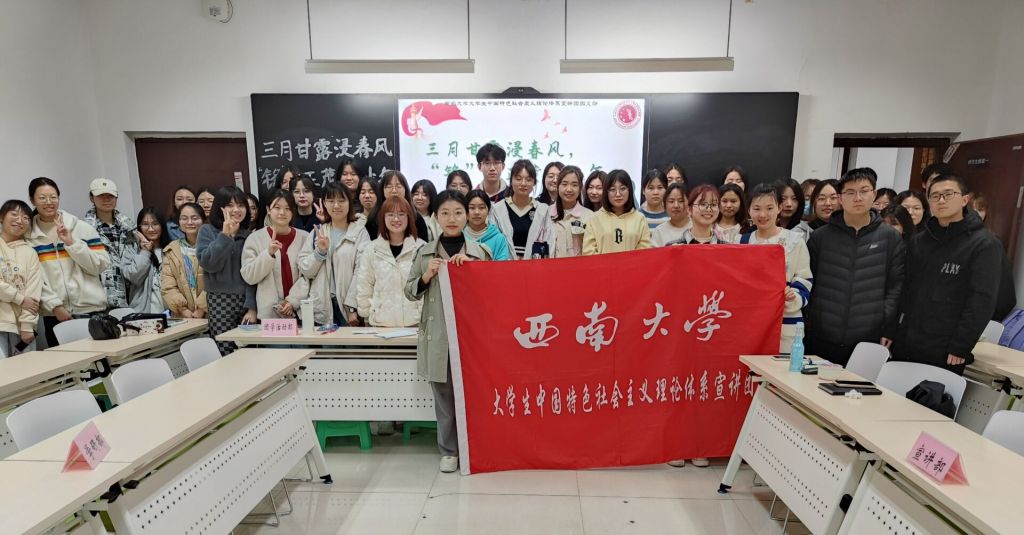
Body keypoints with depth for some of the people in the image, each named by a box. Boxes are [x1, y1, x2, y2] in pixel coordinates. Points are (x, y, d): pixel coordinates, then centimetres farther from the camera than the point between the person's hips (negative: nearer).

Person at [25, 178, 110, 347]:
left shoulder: (82, 227, 2)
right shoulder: (27, 235, 5)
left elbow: (101, 265, -4)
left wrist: (71, 242, -12)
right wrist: (54, 305, -9)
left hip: (90, 309, -1)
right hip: (53, 314, 1)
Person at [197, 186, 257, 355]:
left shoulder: (248, 234, 8)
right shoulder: (208, 231, 4)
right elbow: (208, 263, -11)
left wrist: (253, 307, -3)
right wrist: (225, 235, -13)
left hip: (247, 300, 2)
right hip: (220, 301, -1)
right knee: (224, 354, -5)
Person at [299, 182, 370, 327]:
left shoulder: (359, 232, -3)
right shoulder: (317, 232, 11)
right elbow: (305, 270, 7)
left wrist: (353, 307, -16)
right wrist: (320, 251, -9)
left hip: (348, 306, -3)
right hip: (322, 308, 3)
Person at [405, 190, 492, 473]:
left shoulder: (479, 252, 3)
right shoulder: (425, 253, 6)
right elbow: (410, 292, 9)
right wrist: (428, 275, -9)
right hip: (437, 336, 1)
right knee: (444, 397, 9)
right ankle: (449, 450, 26)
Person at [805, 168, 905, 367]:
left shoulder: (891, 237, 5)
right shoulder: (820, 237, 4)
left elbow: (896, 286, 3)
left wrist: (888, 329, -2)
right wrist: (805, 323, -1)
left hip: (869, 342, 0)